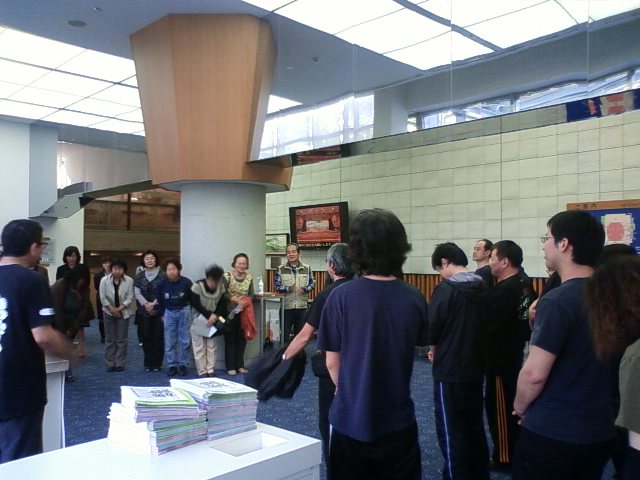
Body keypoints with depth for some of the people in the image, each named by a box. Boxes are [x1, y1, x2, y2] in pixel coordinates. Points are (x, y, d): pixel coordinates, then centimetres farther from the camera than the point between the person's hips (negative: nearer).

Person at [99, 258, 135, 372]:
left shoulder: (129, 280, -12)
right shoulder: (104, 280, -8)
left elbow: (130, 298, -9)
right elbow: (103, 297, -7)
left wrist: (119, 308, -15)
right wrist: (112, 309, -12)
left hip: (123, 313, -1)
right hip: (109, 312, 1)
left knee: (122, 339, 2)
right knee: (109, 339, 6)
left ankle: (120, 364, 9)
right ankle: (110, 364, 13)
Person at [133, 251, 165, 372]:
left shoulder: (162, 275, 0)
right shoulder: (139, 276, 9)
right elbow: (137, 293, 1)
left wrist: (154, 304, -16)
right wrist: (146, 304, -13)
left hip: (159, 310, -2)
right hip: (144, 311, 2)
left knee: (158, 337, -1)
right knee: (146, 337, 4)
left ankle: (157, 363, 9)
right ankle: (148, 363, 14)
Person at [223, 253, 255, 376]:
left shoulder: (249, 277, 3)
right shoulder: (227, 276, -10)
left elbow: (252, 294, 4)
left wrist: (247, 301, -16)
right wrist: (235, 299, -26)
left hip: (244, 312, 4)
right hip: (230, 312, -4)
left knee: (242, 338, 10)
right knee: (231, 339, 2)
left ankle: (240, 365, 21)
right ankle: (231, 367, 11)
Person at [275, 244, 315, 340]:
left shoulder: (307, 268, 4)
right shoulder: (280, 269, 0)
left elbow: (312, 283, 3)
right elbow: (277, 287, -5)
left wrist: (304, 289, -18)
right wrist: (289, 288, -21)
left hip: (302, 307, 2)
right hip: (286, 307, -1)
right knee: (284, 333, 5)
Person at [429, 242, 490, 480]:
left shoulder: (445, 289, -18)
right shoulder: (482, 288, 2)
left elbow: (431, 328, -16)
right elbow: (483, 324, 8)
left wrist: (434, 349, 4)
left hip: (449, 371, -7)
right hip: (475, 368, 7)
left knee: (451, 432, 6)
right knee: (475, 427, 21)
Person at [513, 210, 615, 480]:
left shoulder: (557, 301, -21)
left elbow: (534, 374, -21)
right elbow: (593, 361, 12)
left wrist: (520, 407, -4)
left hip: (552, 431, -7)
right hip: (600, 429, 7)